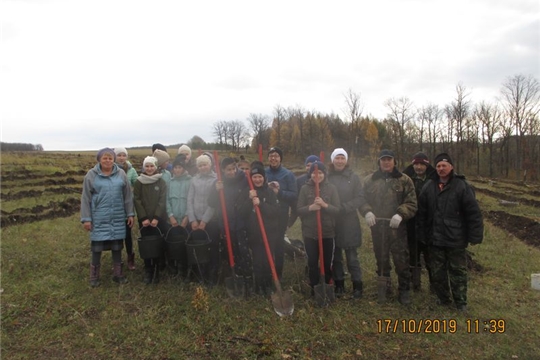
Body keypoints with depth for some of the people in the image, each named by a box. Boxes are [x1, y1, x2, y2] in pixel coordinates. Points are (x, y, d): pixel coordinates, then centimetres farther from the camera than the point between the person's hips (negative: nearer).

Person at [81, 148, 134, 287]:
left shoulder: (121, 174, 2)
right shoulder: (91, 175, -4)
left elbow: (128, 196, 6)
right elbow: (86, 199, -2)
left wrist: (130, 214, 5)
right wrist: (86, 218, -5)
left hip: (118, 218, 2)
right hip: (99, 219, -2)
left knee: (117, 247, 11)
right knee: (97, 247, 5)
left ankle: (118, 274, 25)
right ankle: (94, 276, 21)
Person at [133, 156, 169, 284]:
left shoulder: (161, 182, 2)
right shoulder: (139, 182, 2)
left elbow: (162, 201, -3)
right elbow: (137, 200, -2)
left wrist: (156, 218, -13)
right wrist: (143, 218, -11)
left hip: (159, 219, 0)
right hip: (144, 219, 1)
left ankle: (156, 271, 12)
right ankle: (148, 271, 17)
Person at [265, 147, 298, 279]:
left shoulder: (288, 174, -2)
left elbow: (294, 195, -7)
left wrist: (279, 192, -20)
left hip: (281, 215, -2)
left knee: (279, 244, 6)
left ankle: (278, 274, 19)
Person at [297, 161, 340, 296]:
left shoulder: (331, 188, 0)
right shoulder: (305, 188, 1)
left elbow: (337, 210, -5)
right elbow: (299, 210, -2)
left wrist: (324, 205, -22)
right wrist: (310, 208, -20)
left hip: (328, 233, 0)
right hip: (309, 233, 0)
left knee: (327, 263, 10)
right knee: (312, 263, 5)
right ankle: (314, 289, 22)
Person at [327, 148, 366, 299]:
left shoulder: (353, 177, 0)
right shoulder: (326, 177, 0)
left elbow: (360, 198, -4)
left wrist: (343, 207, -16)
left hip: (349, 223, -1)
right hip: (331, 223, 2)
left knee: (352, 257, 4)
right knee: (335, 257, 12)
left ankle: (357, 285, 18)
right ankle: (339, 284, 26)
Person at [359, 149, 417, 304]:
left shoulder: (404, 180, 1)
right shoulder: (369, 180, 7)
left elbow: (411, 203, -4)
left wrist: (400, 214, -20)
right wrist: (367, 212, -11)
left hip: (397, 227, -2)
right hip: (377, 226, 2)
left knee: (401, 259, 2)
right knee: (381, 258, 14)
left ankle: (404, 290, 18)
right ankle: (384, 286, 31)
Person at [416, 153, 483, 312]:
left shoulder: (462, 186, -8)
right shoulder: (428, 187, 3)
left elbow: (473, 213, -9)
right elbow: (421, 213, 6)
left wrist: (475, 236, -11)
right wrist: (422, 235, 5)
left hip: (456, 239, -3)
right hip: (435, 239, 4)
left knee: (458, 271, 8)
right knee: (437, 272, 13)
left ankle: (461, 302, 23)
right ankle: (443, 298, 30)